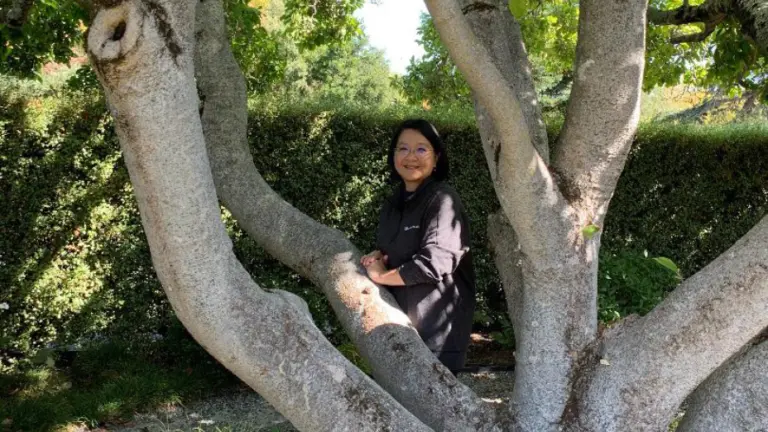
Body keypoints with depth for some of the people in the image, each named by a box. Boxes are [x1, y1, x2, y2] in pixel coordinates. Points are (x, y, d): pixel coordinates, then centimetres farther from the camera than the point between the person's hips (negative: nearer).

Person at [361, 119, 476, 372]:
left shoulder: (443, 200, -15)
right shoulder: (396, 201, 11)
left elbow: (435, 263, -23)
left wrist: (381, 276, -12)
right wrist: (378, 256, 1)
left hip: (437, 325, -8)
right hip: (399, 318, 8)